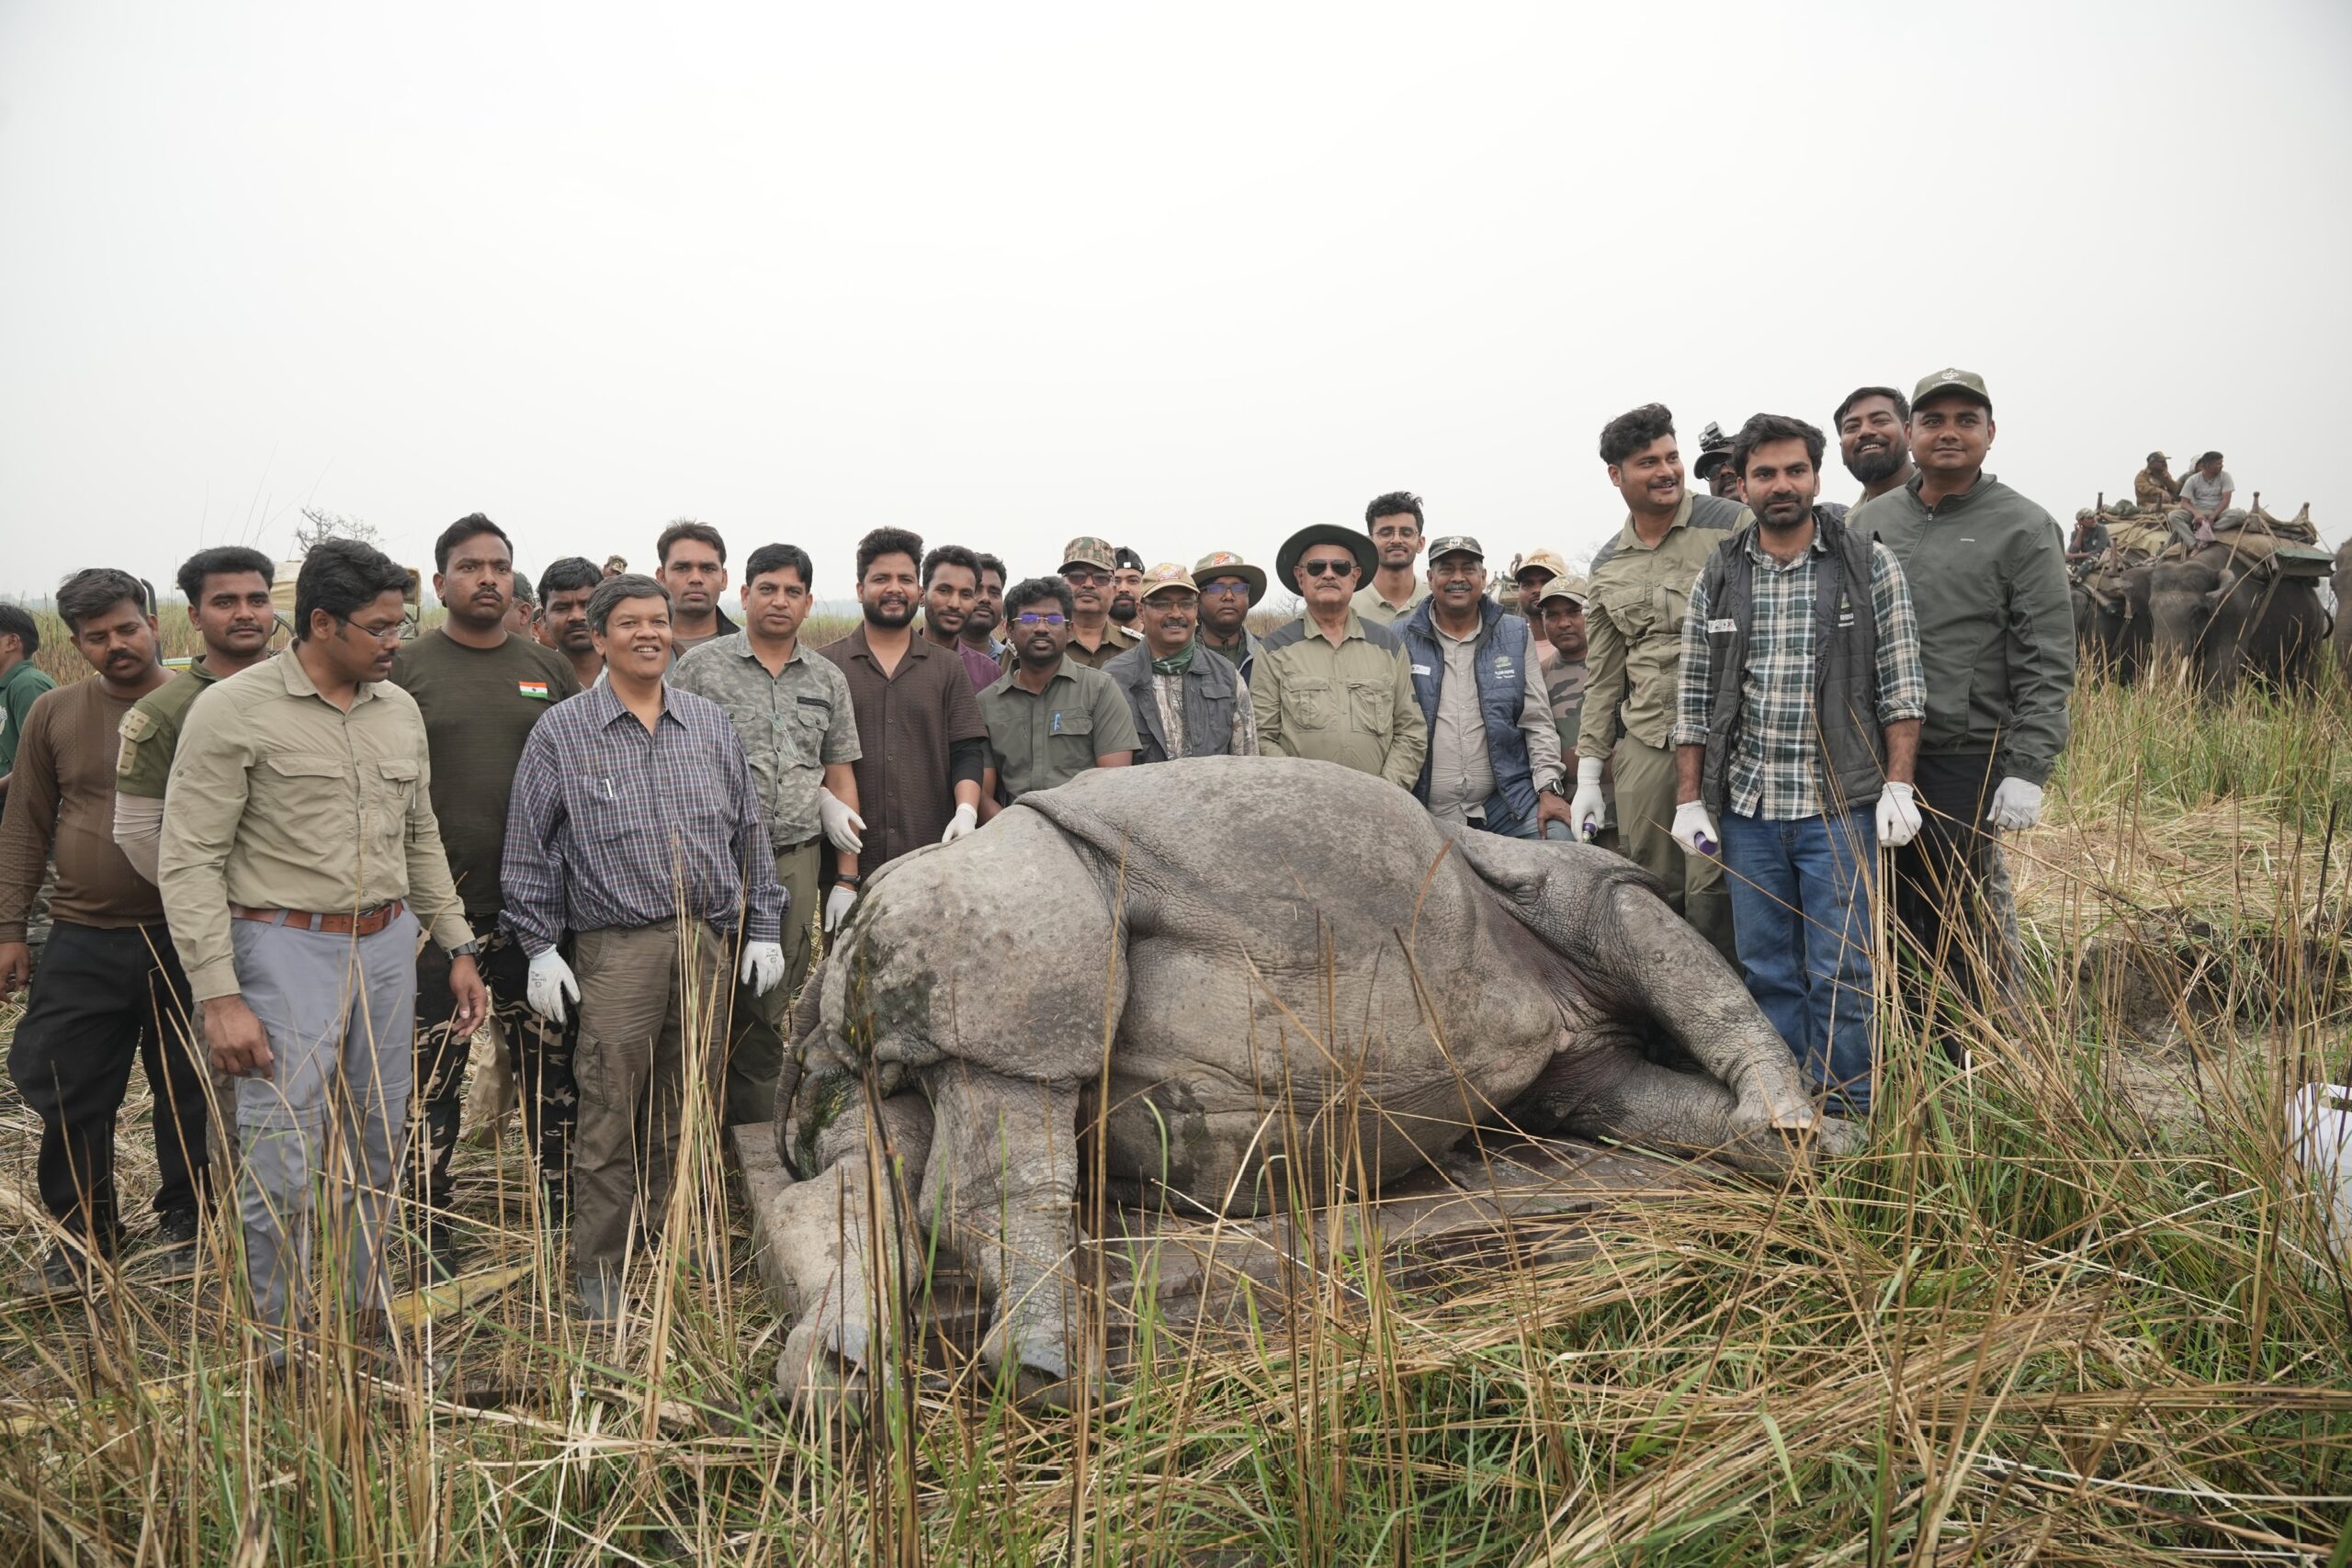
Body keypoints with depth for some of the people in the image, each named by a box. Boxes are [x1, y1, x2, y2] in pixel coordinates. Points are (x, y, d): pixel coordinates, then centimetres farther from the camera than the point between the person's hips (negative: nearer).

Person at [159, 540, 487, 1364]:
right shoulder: (234, 710, -9)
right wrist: (219, 995, -16)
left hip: (387, 943, 6)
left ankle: (367, 1312, 29)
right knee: (282, 1164, -4)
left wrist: (458, 947, 14)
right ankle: (282, 1345, 14)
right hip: (287, 950, -5)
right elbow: (190, 862, -11)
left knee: (375, 1153, 13)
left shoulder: (399, 709, 9)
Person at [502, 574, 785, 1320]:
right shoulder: (560, 732, 2)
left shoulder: (710, 725, 12)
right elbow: (529, 851, 3)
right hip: (617, 946, -3)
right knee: (611, 1118, -1)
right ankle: (599, 1271, 11)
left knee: (688, 1115, 9)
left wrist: (764, 929, 10)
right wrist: (540, 949, -3)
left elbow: (750, 833, 14)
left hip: (710, 943, 3)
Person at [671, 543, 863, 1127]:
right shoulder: (700, 666, 1)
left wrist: (846, 880, 9)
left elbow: (840, 777, 14)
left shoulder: (828, 679, 12)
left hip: (797, 863, 3)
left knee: (768, 1013, 8)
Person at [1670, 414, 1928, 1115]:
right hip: (1747, 807, 3)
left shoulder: (1869, 566, 1)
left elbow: (1900, 687, 0)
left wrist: (1897, 786, -8)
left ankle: (1847, 1112, 12)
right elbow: (1693, 698, 8)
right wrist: (1689, 800, 4)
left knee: (1840, 975, -1)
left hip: (1840, 806, -3)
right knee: (1768, 971, 9)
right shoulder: (1717, 577, 7)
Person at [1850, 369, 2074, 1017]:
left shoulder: (2024, 529, -2)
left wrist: (2027, 770, -15)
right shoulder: (1868, 522, 11)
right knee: (1893, 918, 12)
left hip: (1967, 761, -4)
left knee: (1966, 924, 1)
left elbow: (2046, 665, -7)